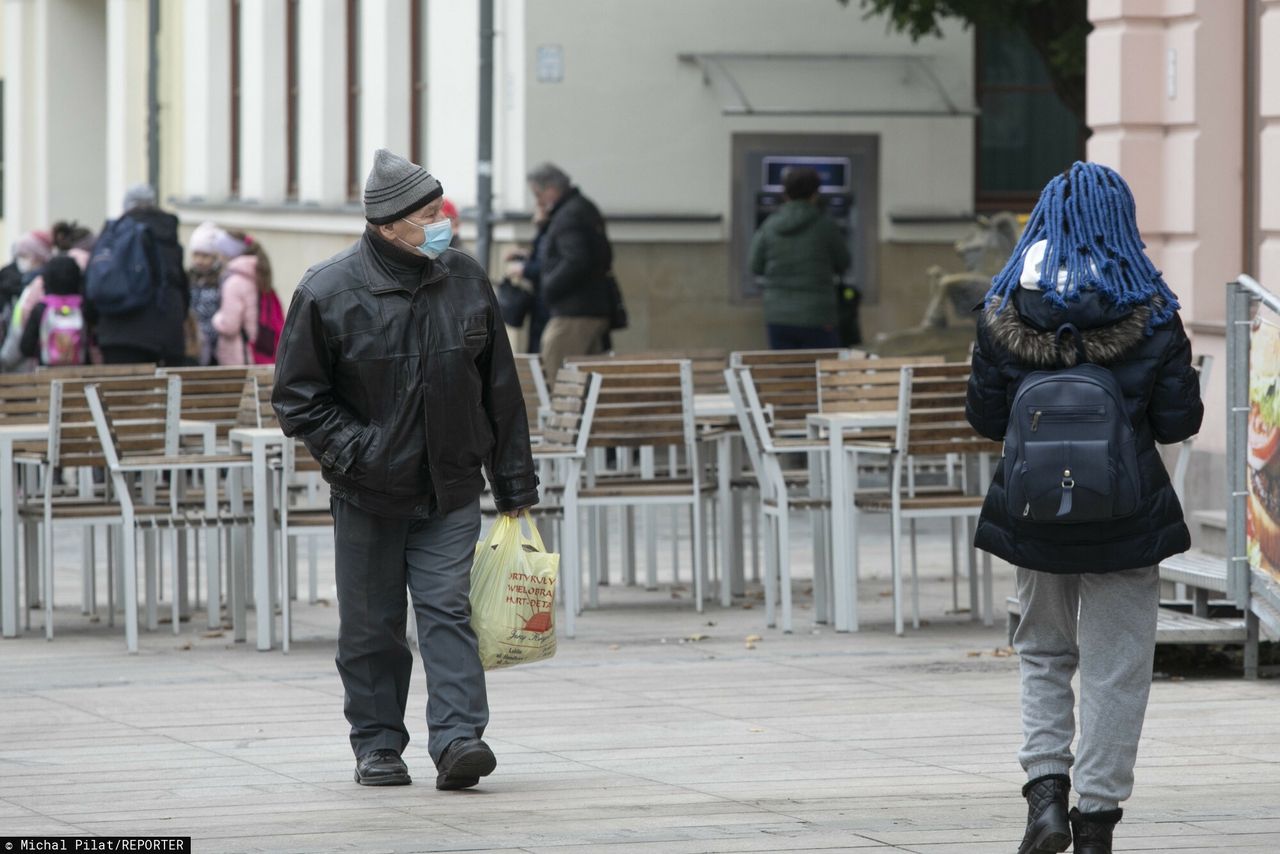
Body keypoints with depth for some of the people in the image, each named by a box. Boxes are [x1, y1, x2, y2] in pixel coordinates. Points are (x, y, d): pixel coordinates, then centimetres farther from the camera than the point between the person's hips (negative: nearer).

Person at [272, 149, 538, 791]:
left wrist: (515, 483, 10)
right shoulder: (328, 293, -10)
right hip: (368, 494, -2)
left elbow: (500, 390, 9)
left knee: (447, 610, -8)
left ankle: (457, 738, -14)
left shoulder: (466, 282, 2)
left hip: (451, 491, 2)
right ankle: (377, 744, 17)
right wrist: (355, 450, -15)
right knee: (372, 623, 6)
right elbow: (297, 398, -4)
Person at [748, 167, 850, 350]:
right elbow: (843, 264, 5)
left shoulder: (770, 227, 1)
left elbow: (756, 267, 9)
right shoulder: (825, 225, -7)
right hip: (815, 319, -4)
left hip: (777, 317, 4)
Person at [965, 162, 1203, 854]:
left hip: (1033, 511, 2)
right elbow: (1179, 421, -5)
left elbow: (985, 418, 2)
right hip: (1125, 513, -2)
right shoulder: (1150, 317, -8)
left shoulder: (1004, 315, -3)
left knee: (1044, 653, 19)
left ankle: (1046, 788, 2)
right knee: (1114, 667, 6)